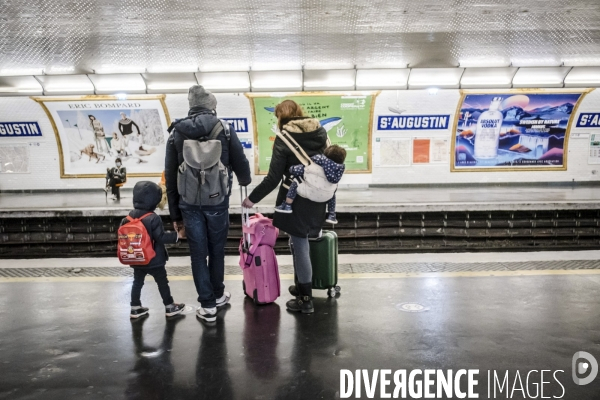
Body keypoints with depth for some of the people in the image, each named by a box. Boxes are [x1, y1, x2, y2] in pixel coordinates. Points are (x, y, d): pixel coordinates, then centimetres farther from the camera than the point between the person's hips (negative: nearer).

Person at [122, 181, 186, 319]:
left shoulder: (130, 217, 0)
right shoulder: (153, 218, -21)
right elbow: (161, 237, -22)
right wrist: (176, 235, -12)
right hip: (154, 260, -6)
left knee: (137, 282, 17)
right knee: (162, 282, 8)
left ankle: (135, 308, 23)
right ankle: (169, 307, 19)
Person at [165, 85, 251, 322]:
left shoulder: (176, 133, 3)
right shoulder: (225, 130, -4)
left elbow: (170, 177, 3)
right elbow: (241, 164, 0)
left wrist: (175, 214, 9)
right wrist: (245, 181, 25)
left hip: (189, 203, 1)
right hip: (217, 201, -1)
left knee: (198, 254, 8)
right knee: (216, 250, 16)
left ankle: (208, 305, 14)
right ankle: (217, 295, 33)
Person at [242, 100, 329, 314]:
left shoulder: (284, 138, -11)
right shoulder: (320, 132, 5)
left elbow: (273, 178, -13)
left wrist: (253, 198, -3)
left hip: (296, 199, -6)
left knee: (299, 245, 3)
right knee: (301, 242, 20)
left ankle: (306, 299, 12)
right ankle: (301, 286, 34)